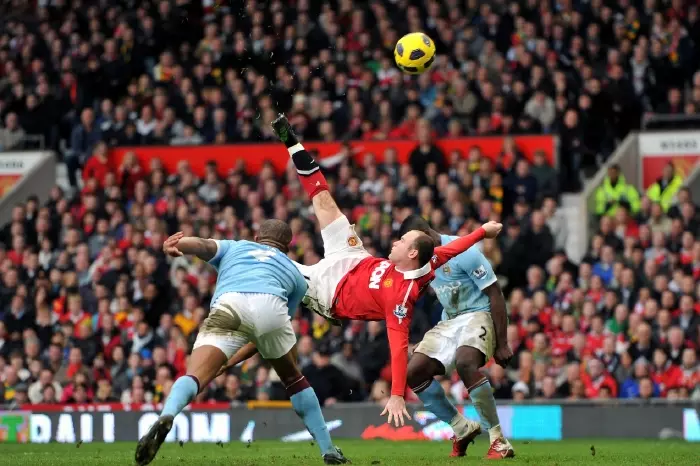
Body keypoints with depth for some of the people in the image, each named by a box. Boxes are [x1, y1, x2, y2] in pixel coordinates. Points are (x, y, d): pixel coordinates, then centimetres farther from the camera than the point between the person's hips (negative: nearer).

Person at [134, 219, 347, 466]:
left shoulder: (233, 247, 38)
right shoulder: (295, 274, 40)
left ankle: (166, 417, -44)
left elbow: (203, 245, 13)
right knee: (293, 378, 27)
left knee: (194, 378, -13)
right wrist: (231, 361, 42)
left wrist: (173, 245, -8)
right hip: (271, 306, 1)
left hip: (228, 305, -1)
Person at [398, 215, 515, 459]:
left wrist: (502, 345, -17)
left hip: (478, 315, -8)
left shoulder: (463, 253, -19)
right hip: (449, 320, 8)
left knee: (465, 363, -36)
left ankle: (499, 442, -29)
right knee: (413, 373, -6)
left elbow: (495, 295, -17)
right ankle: (463, 429, 9)